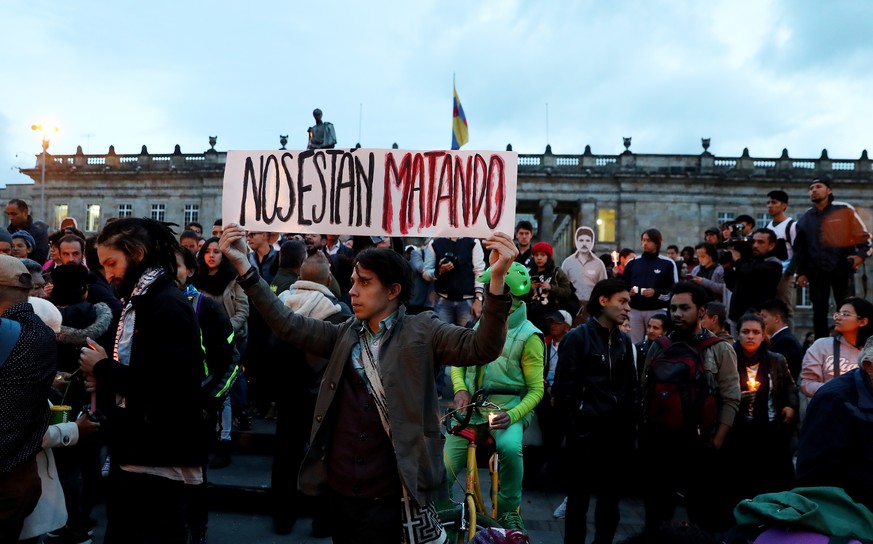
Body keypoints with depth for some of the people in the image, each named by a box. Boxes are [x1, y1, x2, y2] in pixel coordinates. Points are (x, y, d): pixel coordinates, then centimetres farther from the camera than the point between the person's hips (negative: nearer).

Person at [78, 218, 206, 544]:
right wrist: (105, 378, 0)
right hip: (132, 450, 9)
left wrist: (105, 369, -15)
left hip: (160, 459, -9)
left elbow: (170, 385, -27)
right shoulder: (136, 302, 11)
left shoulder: (169, 305, -18)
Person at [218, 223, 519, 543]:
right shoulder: (344, 334, 8)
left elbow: (482, 347, -18)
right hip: (340, 491, 5)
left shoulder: (421, 333, -5)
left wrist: (496, 279, -34)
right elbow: (287, 324, 2)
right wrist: (243, 265, -7)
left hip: (391, 497, -4)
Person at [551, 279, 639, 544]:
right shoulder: (578, 337, -8)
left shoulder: (624, 340, 9)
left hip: (618, 432, 5)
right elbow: (563, 386, -10)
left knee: (611, 494, 15)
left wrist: (629, 420, 6)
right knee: (579, 493, 6)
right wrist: (576, 418, -7)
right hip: (586, 430, -5)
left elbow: (632, 384, 14)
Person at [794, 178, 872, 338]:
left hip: (842, 269, -3)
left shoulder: (845, 211, 4)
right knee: (819, 312, 6)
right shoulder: (805, 219, 12)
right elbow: (800, 248, 15)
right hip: (816, 272, 3)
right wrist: (801, 272, 8)